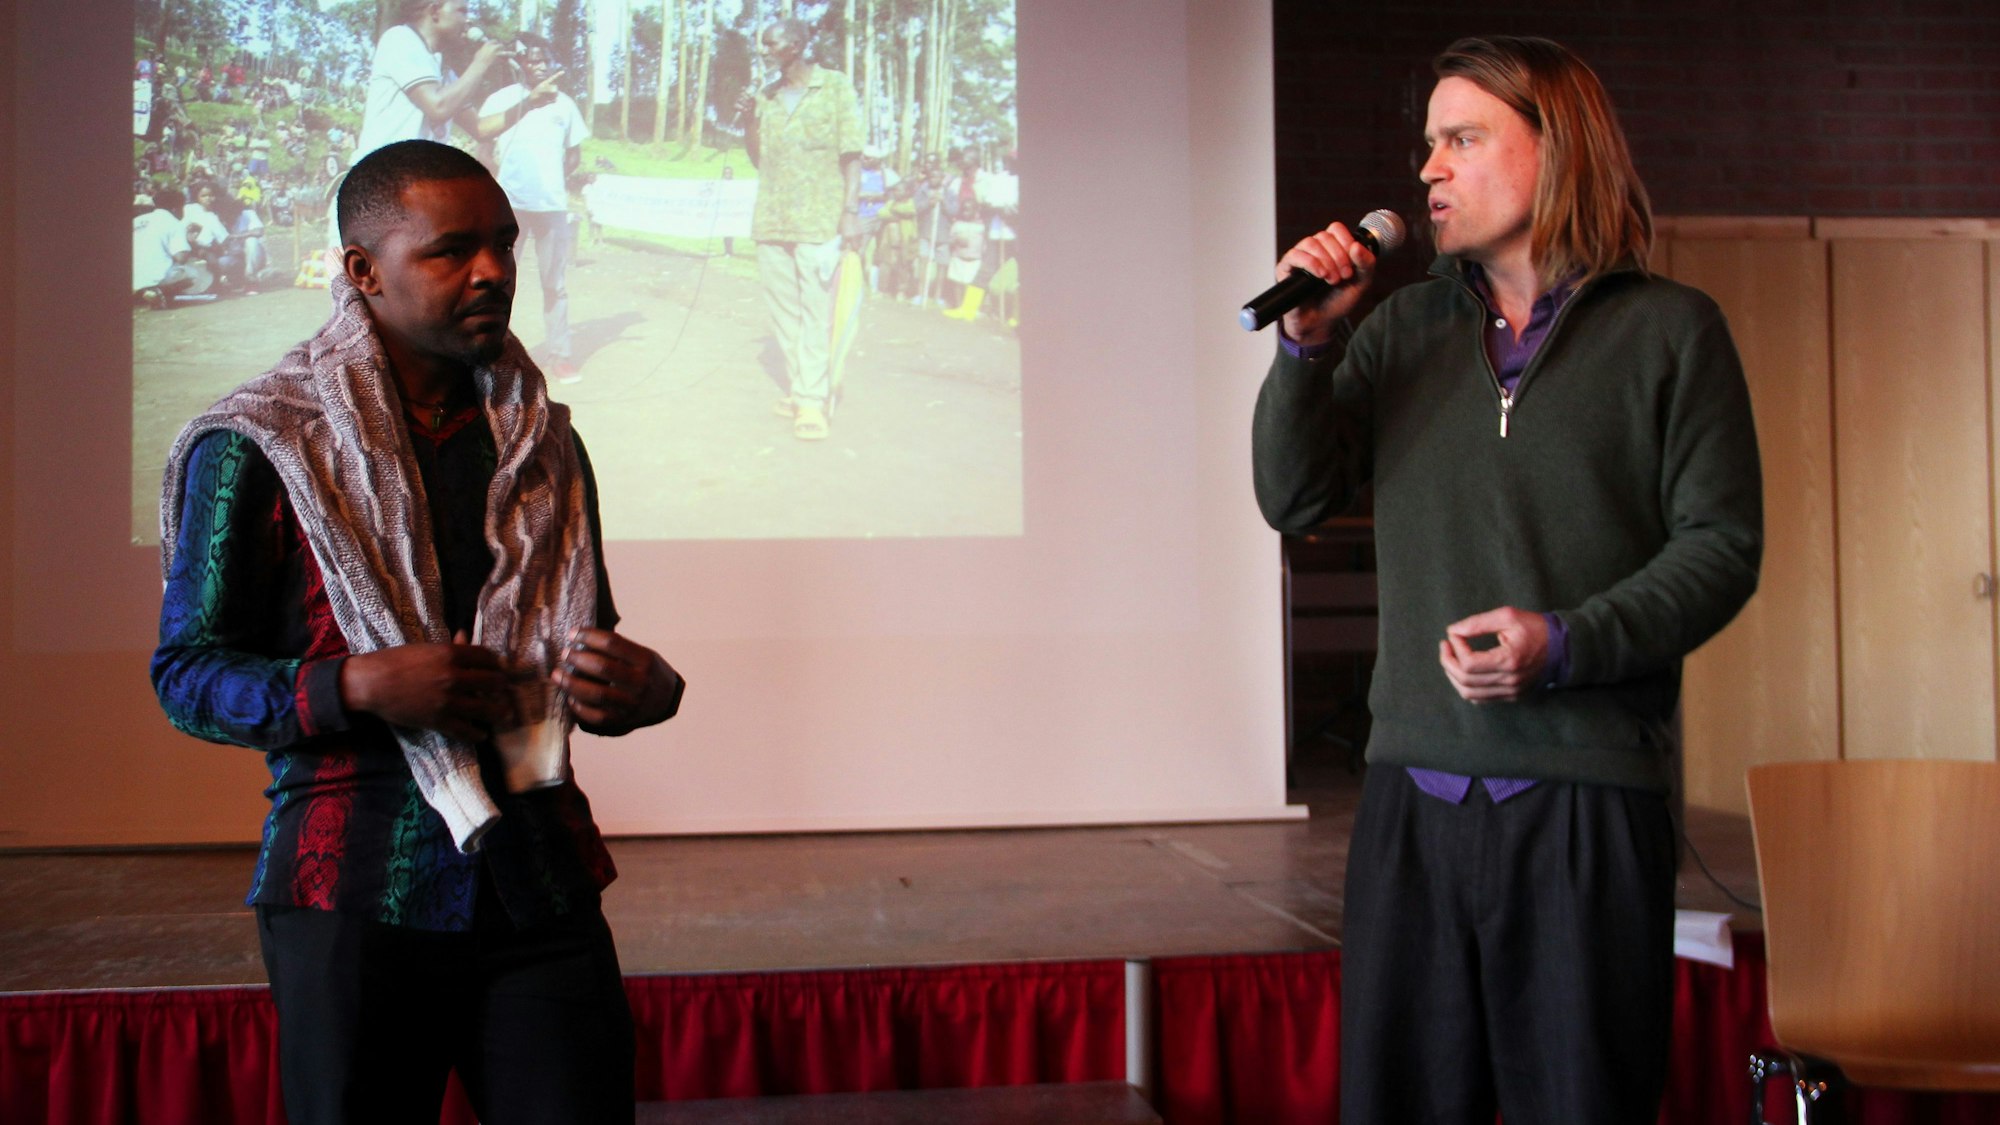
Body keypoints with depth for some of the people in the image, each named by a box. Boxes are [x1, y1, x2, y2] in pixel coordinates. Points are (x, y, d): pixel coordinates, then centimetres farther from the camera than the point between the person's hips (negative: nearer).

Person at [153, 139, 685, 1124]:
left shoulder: (543, 443, 14)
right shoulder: (257, 447, -1)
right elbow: (186, 671, -1)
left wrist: (645, 689, -1)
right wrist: (359, 685, -17)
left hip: (541, 884, 4)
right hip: (353, 893, -3)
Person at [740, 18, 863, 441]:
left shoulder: (836, 87, 1)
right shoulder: (766, 96, 14)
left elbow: (851, 155, -2)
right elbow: (758, 157, 17)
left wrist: (851, 211, -11)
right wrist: (748, 115, 1)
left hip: (819, 220, -5)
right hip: (772, 219, 5)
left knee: (816, 312, -8)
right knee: (783, 310, 7)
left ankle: (813, 402, -10)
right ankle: (797, 386, 15)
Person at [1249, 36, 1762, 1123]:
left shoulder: (1670, 329, 2)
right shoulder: (1403, 328, 14)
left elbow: (1722, 545, -3)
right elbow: (1293, 499, 8)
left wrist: (1565, 643, -17)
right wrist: (1306, 344, -6)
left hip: (1588, 793, -3)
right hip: (1413, 792, 4)